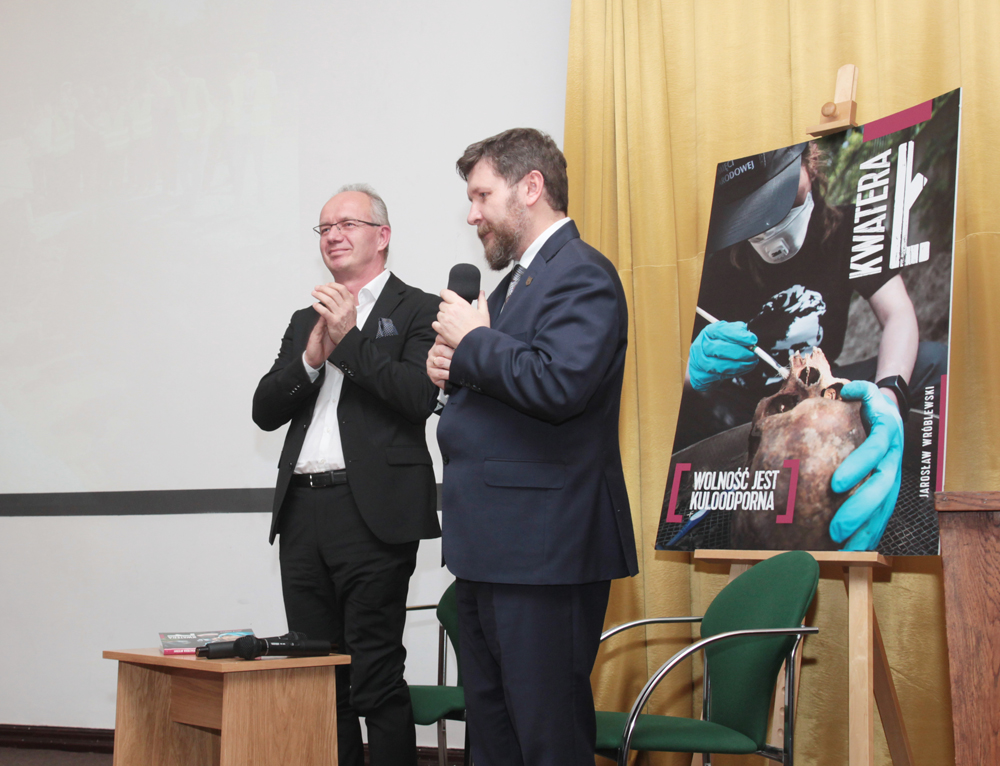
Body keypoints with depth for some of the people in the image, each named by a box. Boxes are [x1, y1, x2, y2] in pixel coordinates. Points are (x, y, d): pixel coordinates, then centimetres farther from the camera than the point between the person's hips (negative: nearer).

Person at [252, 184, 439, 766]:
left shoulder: (418, 311, 2)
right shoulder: (306, 321, 21)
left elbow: (419, 397, -13)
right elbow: (265, 411, 12)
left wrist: (349, 339, -13)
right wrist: (311, 359, -4)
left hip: (371, 515, -6)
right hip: (303, 514, 7)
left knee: (376, 681, -5)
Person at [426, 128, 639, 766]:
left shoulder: (582, 274, -12)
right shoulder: (517, 279, 19)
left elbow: (558, 383, -28)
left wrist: (473, 341, -14)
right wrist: (454, 369, 5)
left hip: (543, 553, -10)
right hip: (489, 548, 11)